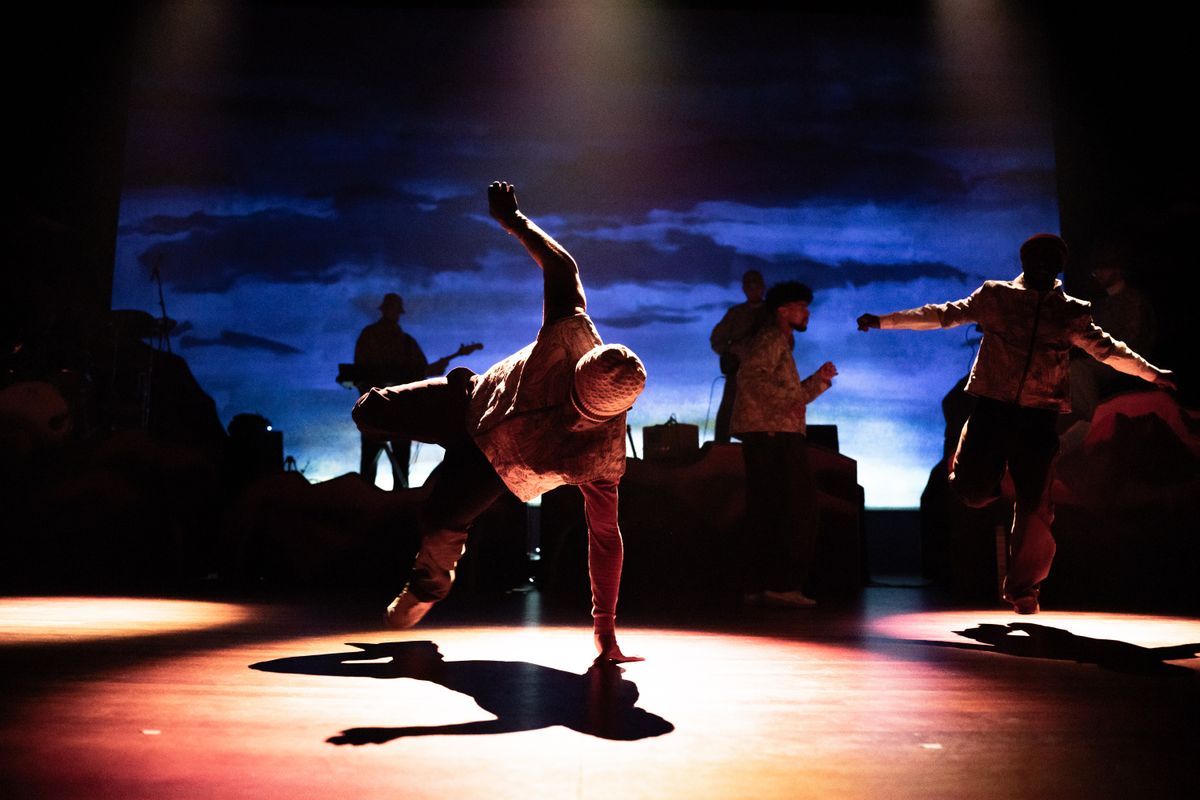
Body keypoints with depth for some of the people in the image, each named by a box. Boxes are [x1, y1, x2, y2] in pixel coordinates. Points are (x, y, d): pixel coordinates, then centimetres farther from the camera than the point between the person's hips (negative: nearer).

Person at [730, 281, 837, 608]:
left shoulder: (780, 343, 27)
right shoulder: (771, 339, -4)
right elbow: (750, 375, -23)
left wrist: (819, 379, 18)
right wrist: (787, 400, -26)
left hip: (772, 436, 10)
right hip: (772, 434, -10)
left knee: (766, 513, 9)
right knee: (795, 510, -11)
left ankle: (756, 586, 12)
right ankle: (782, 584, -12)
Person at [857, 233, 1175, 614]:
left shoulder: (1071, 312, 11)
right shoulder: (995, 296, 6)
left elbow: (1107, 349, 22)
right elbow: (942, 315, 7)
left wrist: (1152, 373, 18)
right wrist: (884, 321, 2)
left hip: (1038, 416, 1)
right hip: (991, 407, -1)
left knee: (1034, 506, -1)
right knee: (972, 489, -11)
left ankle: (1023, 587, 15)